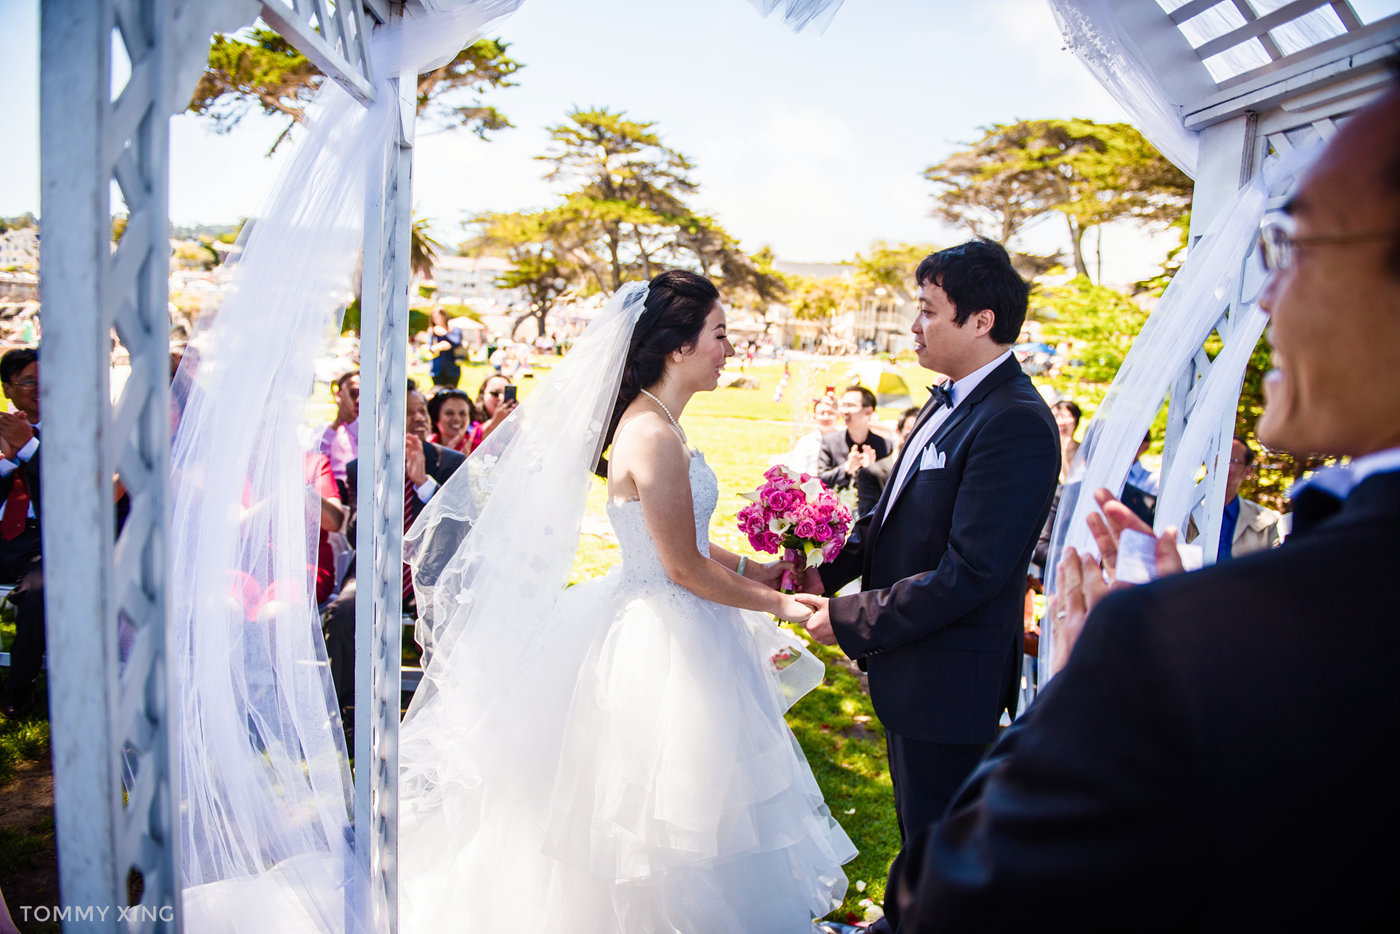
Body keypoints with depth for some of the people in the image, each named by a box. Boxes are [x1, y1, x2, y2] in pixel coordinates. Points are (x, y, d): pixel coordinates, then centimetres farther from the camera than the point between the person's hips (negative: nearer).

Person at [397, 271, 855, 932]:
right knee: (663, 805, 6)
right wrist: (777, 604, -11)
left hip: (660, 626, 10)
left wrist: (750, 567, 9)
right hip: (662, 645, -10)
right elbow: (685, 567, -21)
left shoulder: (652, 423, 7)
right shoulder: (655, 437, -23)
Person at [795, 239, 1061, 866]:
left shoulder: (1016, 424, -25)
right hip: (908, 661, 9)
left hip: (950, 679, -9)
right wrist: (827, 569, 1)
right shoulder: (949, 401, 6)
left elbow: (967, 575, -28)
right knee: (915, 819, 28)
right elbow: (896, 510, 14)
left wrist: (847, 620, -20)